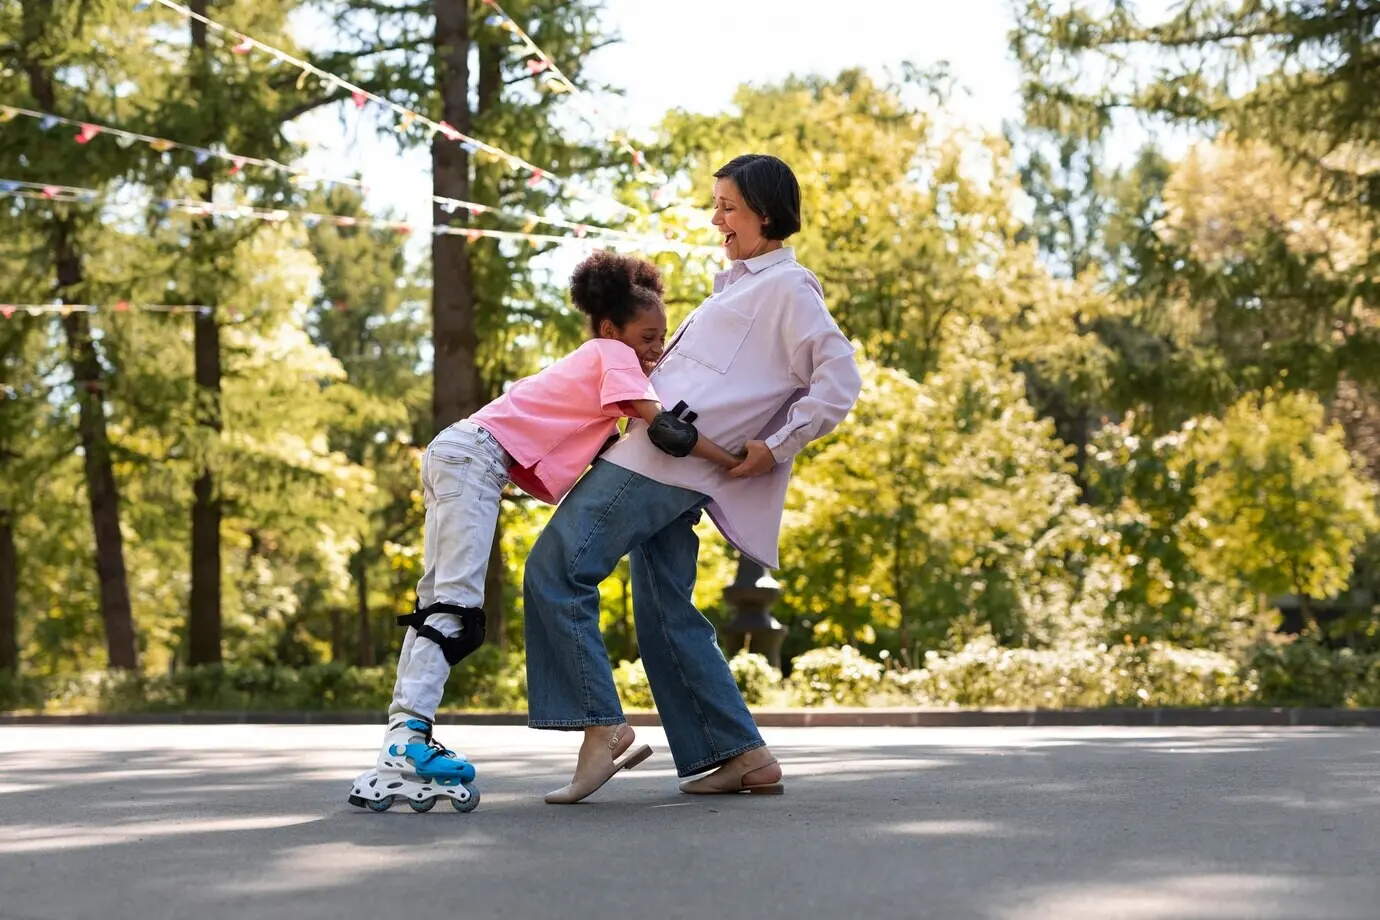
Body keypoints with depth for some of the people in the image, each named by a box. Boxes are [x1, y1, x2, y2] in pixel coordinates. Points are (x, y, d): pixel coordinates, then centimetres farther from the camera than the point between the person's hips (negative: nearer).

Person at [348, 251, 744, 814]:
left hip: (455, 454, 10)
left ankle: (401, 740, 4)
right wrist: (733, 461, -9)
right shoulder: (612, 355, -1)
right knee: (456, 604, -17)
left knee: (438, 602, 6)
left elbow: (613, 454, 19)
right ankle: (407, 742, -25)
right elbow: (662, 428, -13)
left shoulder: (594, 363, 25)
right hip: (475, 454, -10)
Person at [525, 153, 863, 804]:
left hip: (666, 459, -10)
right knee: (666, 616, 10)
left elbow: (839, 382, -13)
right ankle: (741, 755, 11)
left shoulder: (787, 288, -3)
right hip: (654, 462, 10)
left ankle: (600, 725, -14)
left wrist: (776, 447, -14)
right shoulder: (742, 285, 27)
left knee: (555, 571, -15)